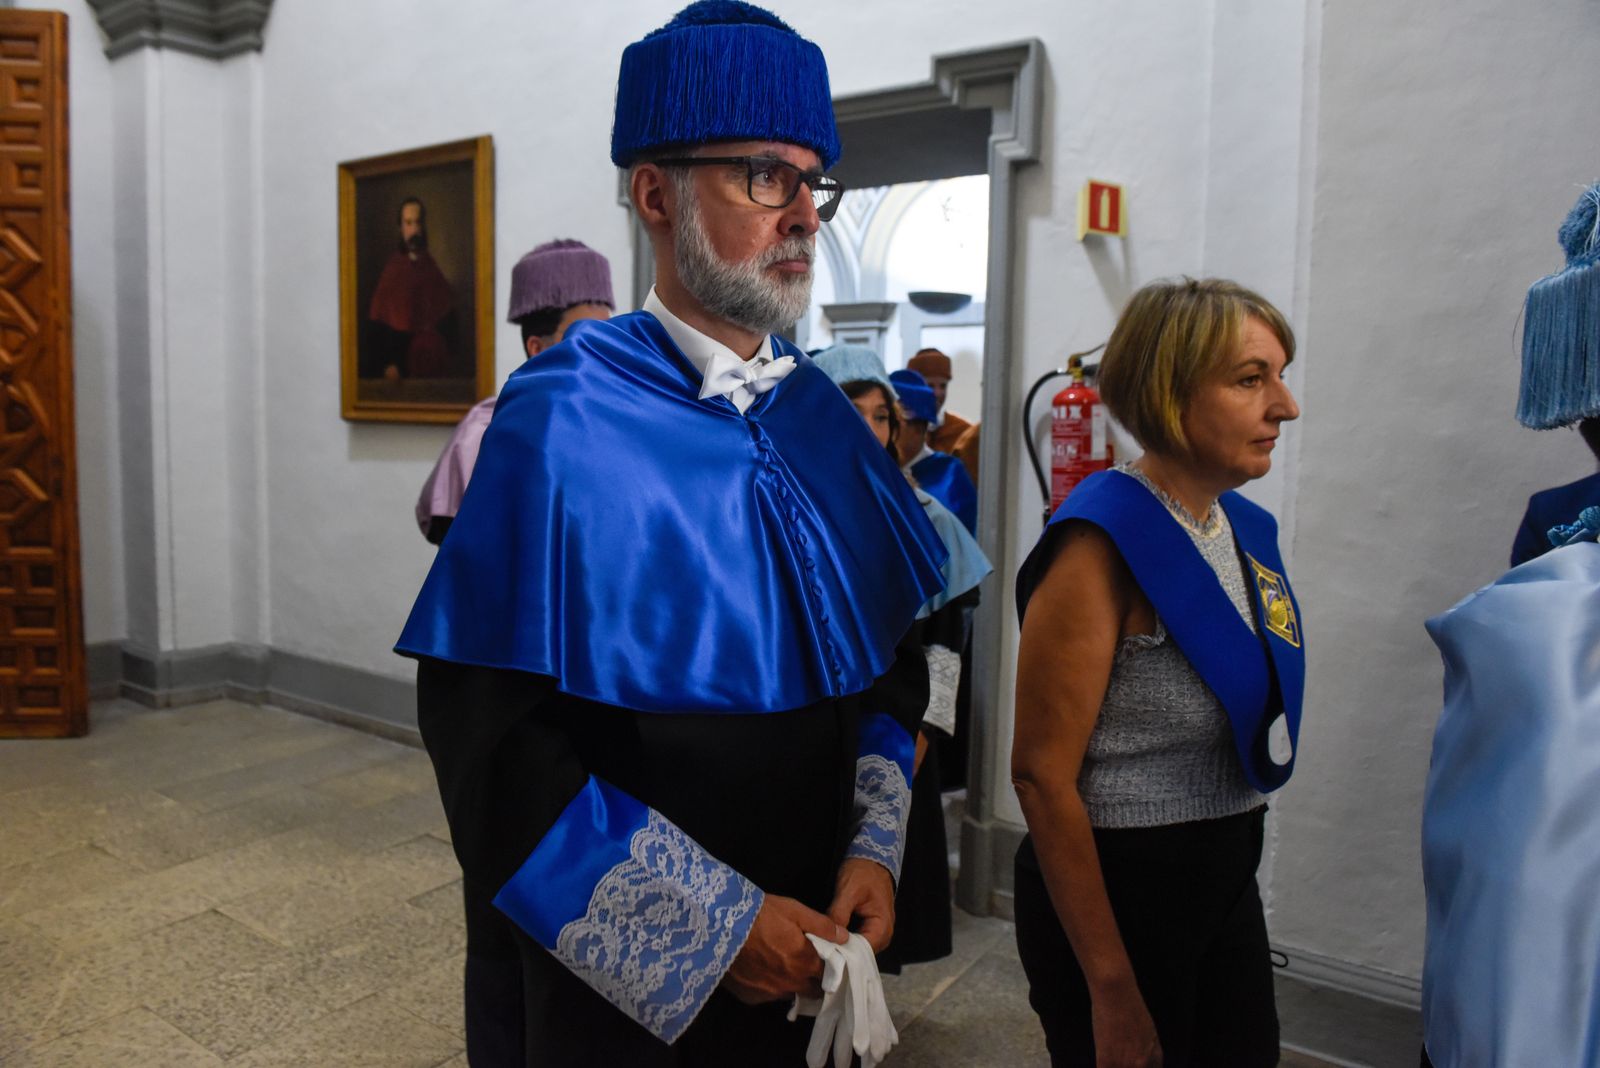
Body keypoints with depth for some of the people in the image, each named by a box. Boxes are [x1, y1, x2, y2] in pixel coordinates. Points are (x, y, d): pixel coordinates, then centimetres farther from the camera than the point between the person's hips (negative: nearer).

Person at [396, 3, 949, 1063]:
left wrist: (874, 850, -6)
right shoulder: (561, 421, -17)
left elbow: (893, 655, 6)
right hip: (631, 970, -5)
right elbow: (491, 732, -19)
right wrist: (716, 923, -18)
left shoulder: (823, 414, 0)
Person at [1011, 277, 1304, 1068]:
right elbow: (1041, 773, -22)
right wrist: (1112, 992, -18)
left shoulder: (1245, 528, 3)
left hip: (1227, 880, 8)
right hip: (1119, 889, -7)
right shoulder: (1103, 544, -21)